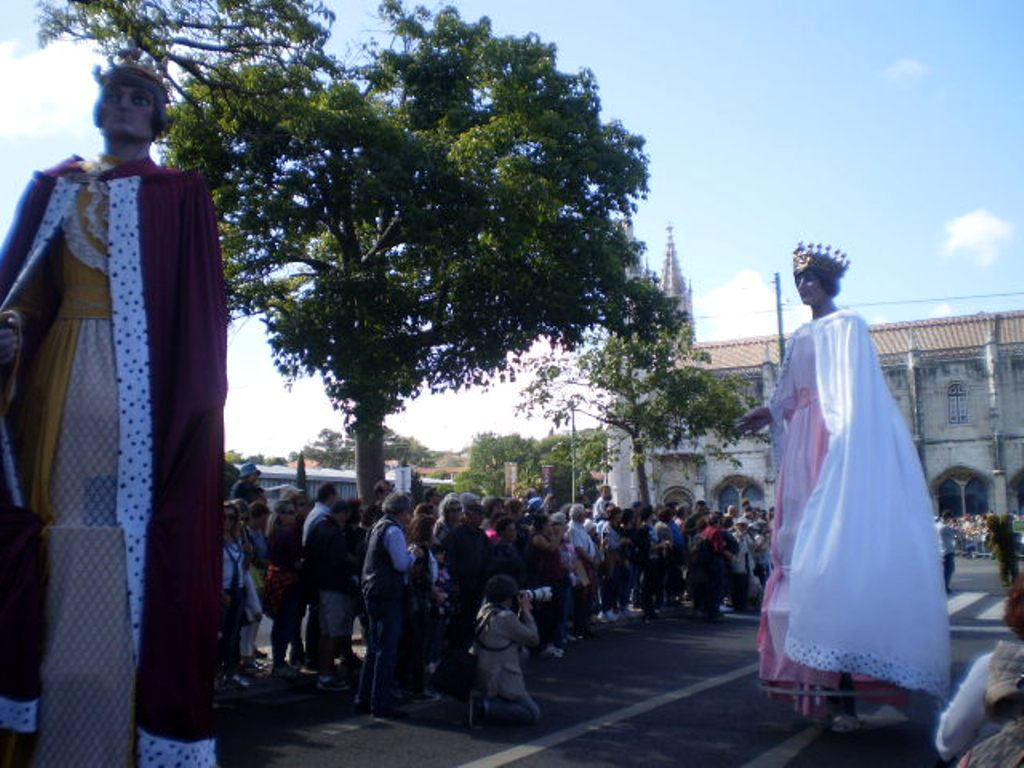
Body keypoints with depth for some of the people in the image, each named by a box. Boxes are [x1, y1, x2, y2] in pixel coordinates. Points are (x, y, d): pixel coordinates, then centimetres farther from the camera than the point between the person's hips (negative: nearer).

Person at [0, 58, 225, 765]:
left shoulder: (181, 194, 11)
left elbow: (200, 308, 3)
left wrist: (199, 400, -8)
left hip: (144, 381, -3)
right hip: (63, 378, 3)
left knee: (132, 529, -8)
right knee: (60, 529, -1)